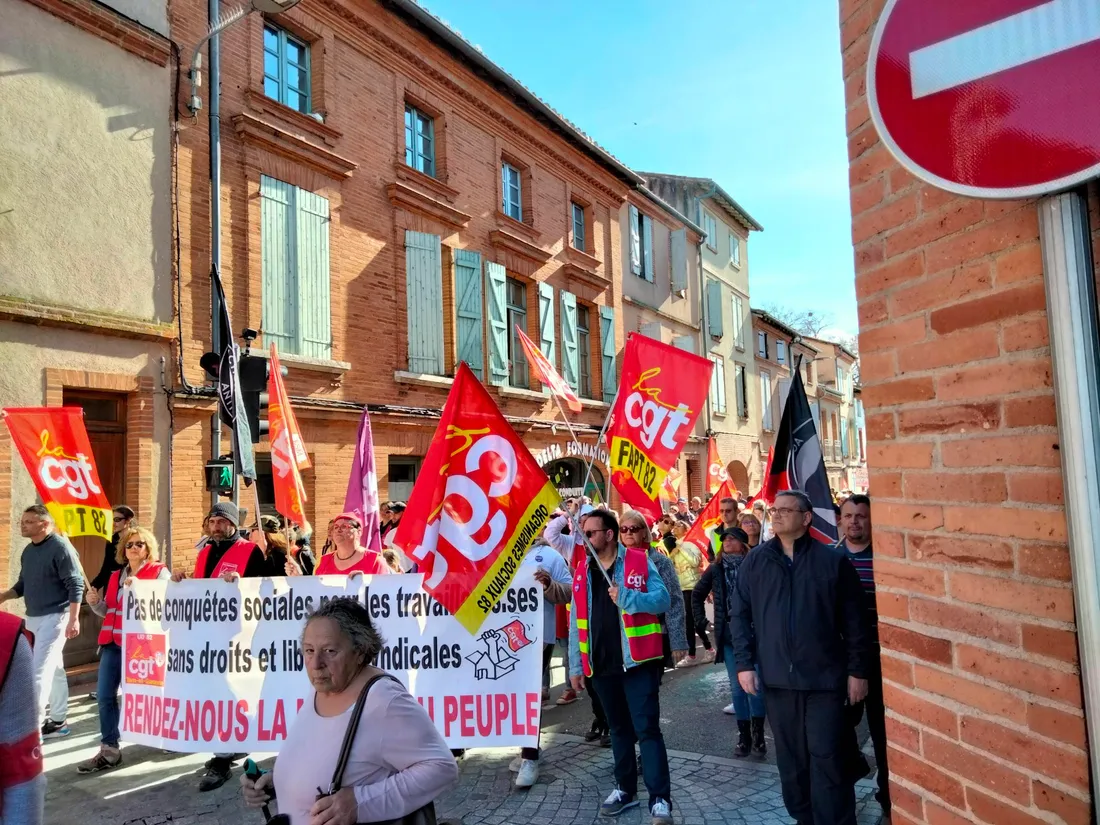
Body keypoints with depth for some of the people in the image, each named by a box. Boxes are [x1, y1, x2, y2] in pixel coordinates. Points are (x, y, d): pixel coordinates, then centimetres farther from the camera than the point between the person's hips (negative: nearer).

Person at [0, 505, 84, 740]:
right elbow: (23, 585, 18)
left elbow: (76, 585, -16)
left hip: (54, 617, -8)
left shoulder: (60, 547, -13)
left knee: (39, 672, -9)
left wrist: (73, 619, -20)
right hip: (33, 618, 8)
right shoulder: (28, 551, 10)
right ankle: (58, 721, 23)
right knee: (53, 670, 14)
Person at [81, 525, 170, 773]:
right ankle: (109, 750, 11)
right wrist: (96, 602, 0)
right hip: (113, 641, 6)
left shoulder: (159, 572, -5)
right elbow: (108, 611, 20)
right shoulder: (116, 575, 14)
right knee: (104, 695, 2)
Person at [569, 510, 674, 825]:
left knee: (647, 728, -4)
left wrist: (627, 597, -26)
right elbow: (576, 622, 9)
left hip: (637, 660, -5)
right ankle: (625, 789, 29)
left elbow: (663, 599, -12)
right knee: (619, 728, 17)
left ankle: (660, 800, 3)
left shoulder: (640, 561, -7)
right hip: (601, 665, 5)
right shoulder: (582, 571, 7)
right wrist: (576, 665, 7)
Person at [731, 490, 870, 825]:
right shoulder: (755, 561, 4)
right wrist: (744, 663, 1)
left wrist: (857, 670, -1)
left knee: (827, 759, 0)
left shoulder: (833, 560, -3)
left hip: (824, 677, -3)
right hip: (777, 678, 3)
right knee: (790, 758, 13)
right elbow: (740, 616, 7)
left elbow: (854, 621, 0)